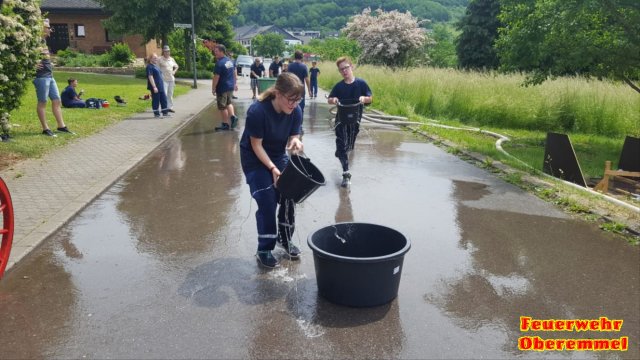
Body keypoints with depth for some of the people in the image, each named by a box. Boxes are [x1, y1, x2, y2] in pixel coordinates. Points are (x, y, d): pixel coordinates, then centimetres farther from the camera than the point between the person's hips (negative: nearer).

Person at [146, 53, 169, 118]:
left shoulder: (156, 66, 16)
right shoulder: (149, 66, -12)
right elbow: (150, 77, -18)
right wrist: (154, 87, -23)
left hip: (161, 86, 9)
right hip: (155, 87, -9)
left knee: (164, 99, 11)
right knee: (156, 100, -1)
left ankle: (165, 112, 19)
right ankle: (156, 114, 7)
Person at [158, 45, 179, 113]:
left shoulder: (172, 59, 12)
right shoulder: (160, 59, -5)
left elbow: (176, 66, 28)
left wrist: (174, 71, 13)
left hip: (171, 79, 6)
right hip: (163, 79, -6)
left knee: (170, 94, 9)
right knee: (164, 94, -11)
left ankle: (170, 107, 16)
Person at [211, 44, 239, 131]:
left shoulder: (219, 63, -20)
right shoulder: (230, 61, 7)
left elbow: (216, 77, -20)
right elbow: (235, 73, 16)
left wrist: (213, 88, -12)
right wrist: (235, 83, 25)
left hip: (222, 88, -8)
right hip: (231, 86, 8)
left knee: (222, 107, 3)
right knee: (229, 103, 24)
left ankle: (226, 124, 11)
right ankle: (233, 116, 5)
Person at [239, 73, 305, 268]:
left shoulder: (296, 111, -15)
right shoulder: (257, 111, -30)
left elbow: (293, 136, -6)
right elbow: (256, 145, -22)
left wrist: (295, 142, -30)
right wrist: (272, 168, -28)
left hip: (279, 156, 5)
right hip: (255, 159, -5)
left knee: (288, 196, 0)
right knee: (267, 201, -12)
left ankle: (285, 238, 23)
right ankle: (264, 249, 4)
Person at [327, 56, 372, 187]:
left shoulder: (361, 83, -7)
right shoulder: (338, 86, -4)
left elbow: (370, 98, -1)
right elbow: (329, 100, 4)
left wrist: (364, 98, -23)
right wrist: (333, 100, -19)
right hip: (341, 119, 0)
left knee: (349, 145, 16)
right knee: (341, 146, -6)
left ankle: (340, 154, 49)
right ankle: (346, 174, -4)